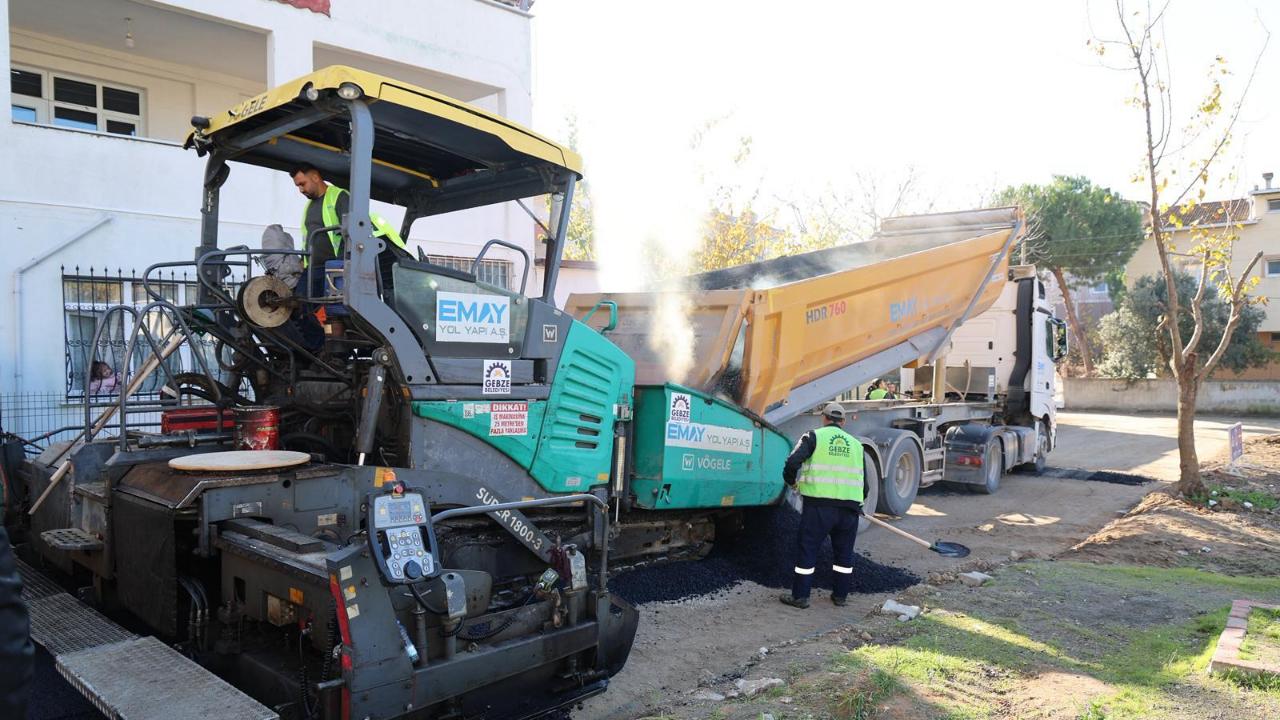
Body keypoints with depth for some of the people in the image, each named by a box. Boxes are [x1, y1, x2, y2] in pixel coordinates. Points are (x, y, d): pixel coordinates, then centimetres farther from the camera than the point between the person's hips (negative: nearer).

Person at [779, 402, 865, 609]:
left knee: (807, 548, 4)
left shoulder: (814, 436, 1)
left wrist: (791, 482, 6)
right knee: (844, 552, 17)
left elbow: (793, 461, -11)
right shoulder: (855, 444, 17)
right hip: (850, 505, 4)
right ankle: (841, 595, 25)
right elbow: (859, 477, 21)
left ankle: (800, 596, 8)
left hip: (819, 504, -4)